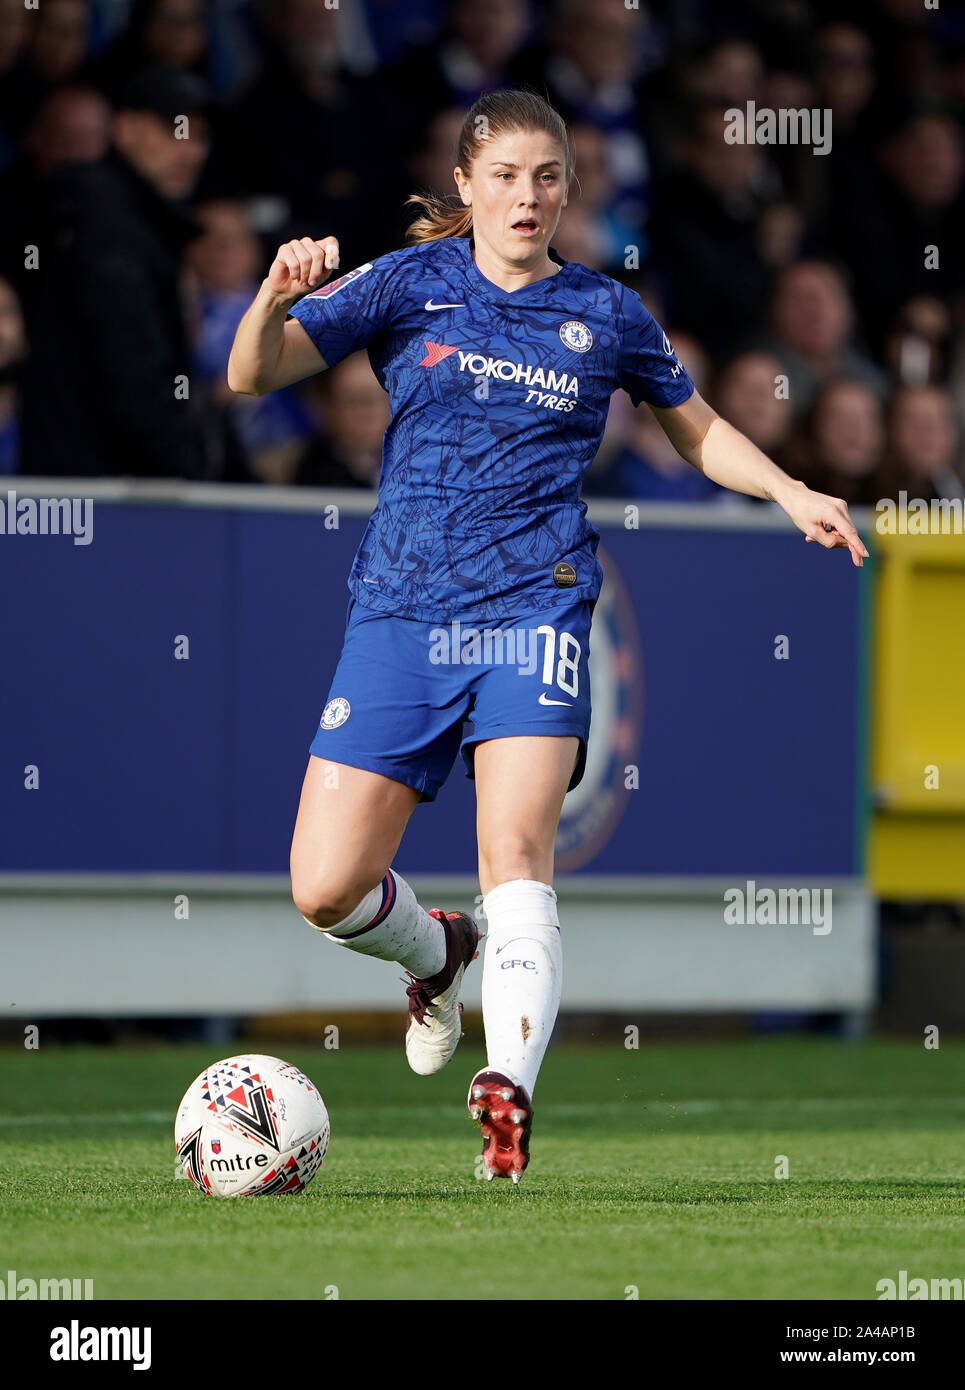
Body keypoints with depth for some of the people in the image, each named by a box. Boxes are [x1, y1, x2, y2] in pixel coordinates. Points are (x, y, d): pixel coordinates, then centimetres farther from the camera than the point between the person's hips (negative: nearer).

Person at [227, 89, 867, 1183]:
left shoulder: (605, 314, 9)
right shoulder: (410, 284, 5)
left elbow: (695, 428, 27)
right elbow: (253, 373, -4)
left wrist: (792, 493, 11)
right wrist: (278, 296, -24)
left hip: (535, 607, -1)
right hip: (400, 607, 1)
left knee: (515, 849, -23)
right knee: (326, 890, -4)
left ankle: (508, 1094, -33)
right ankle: (435, 955, 29)